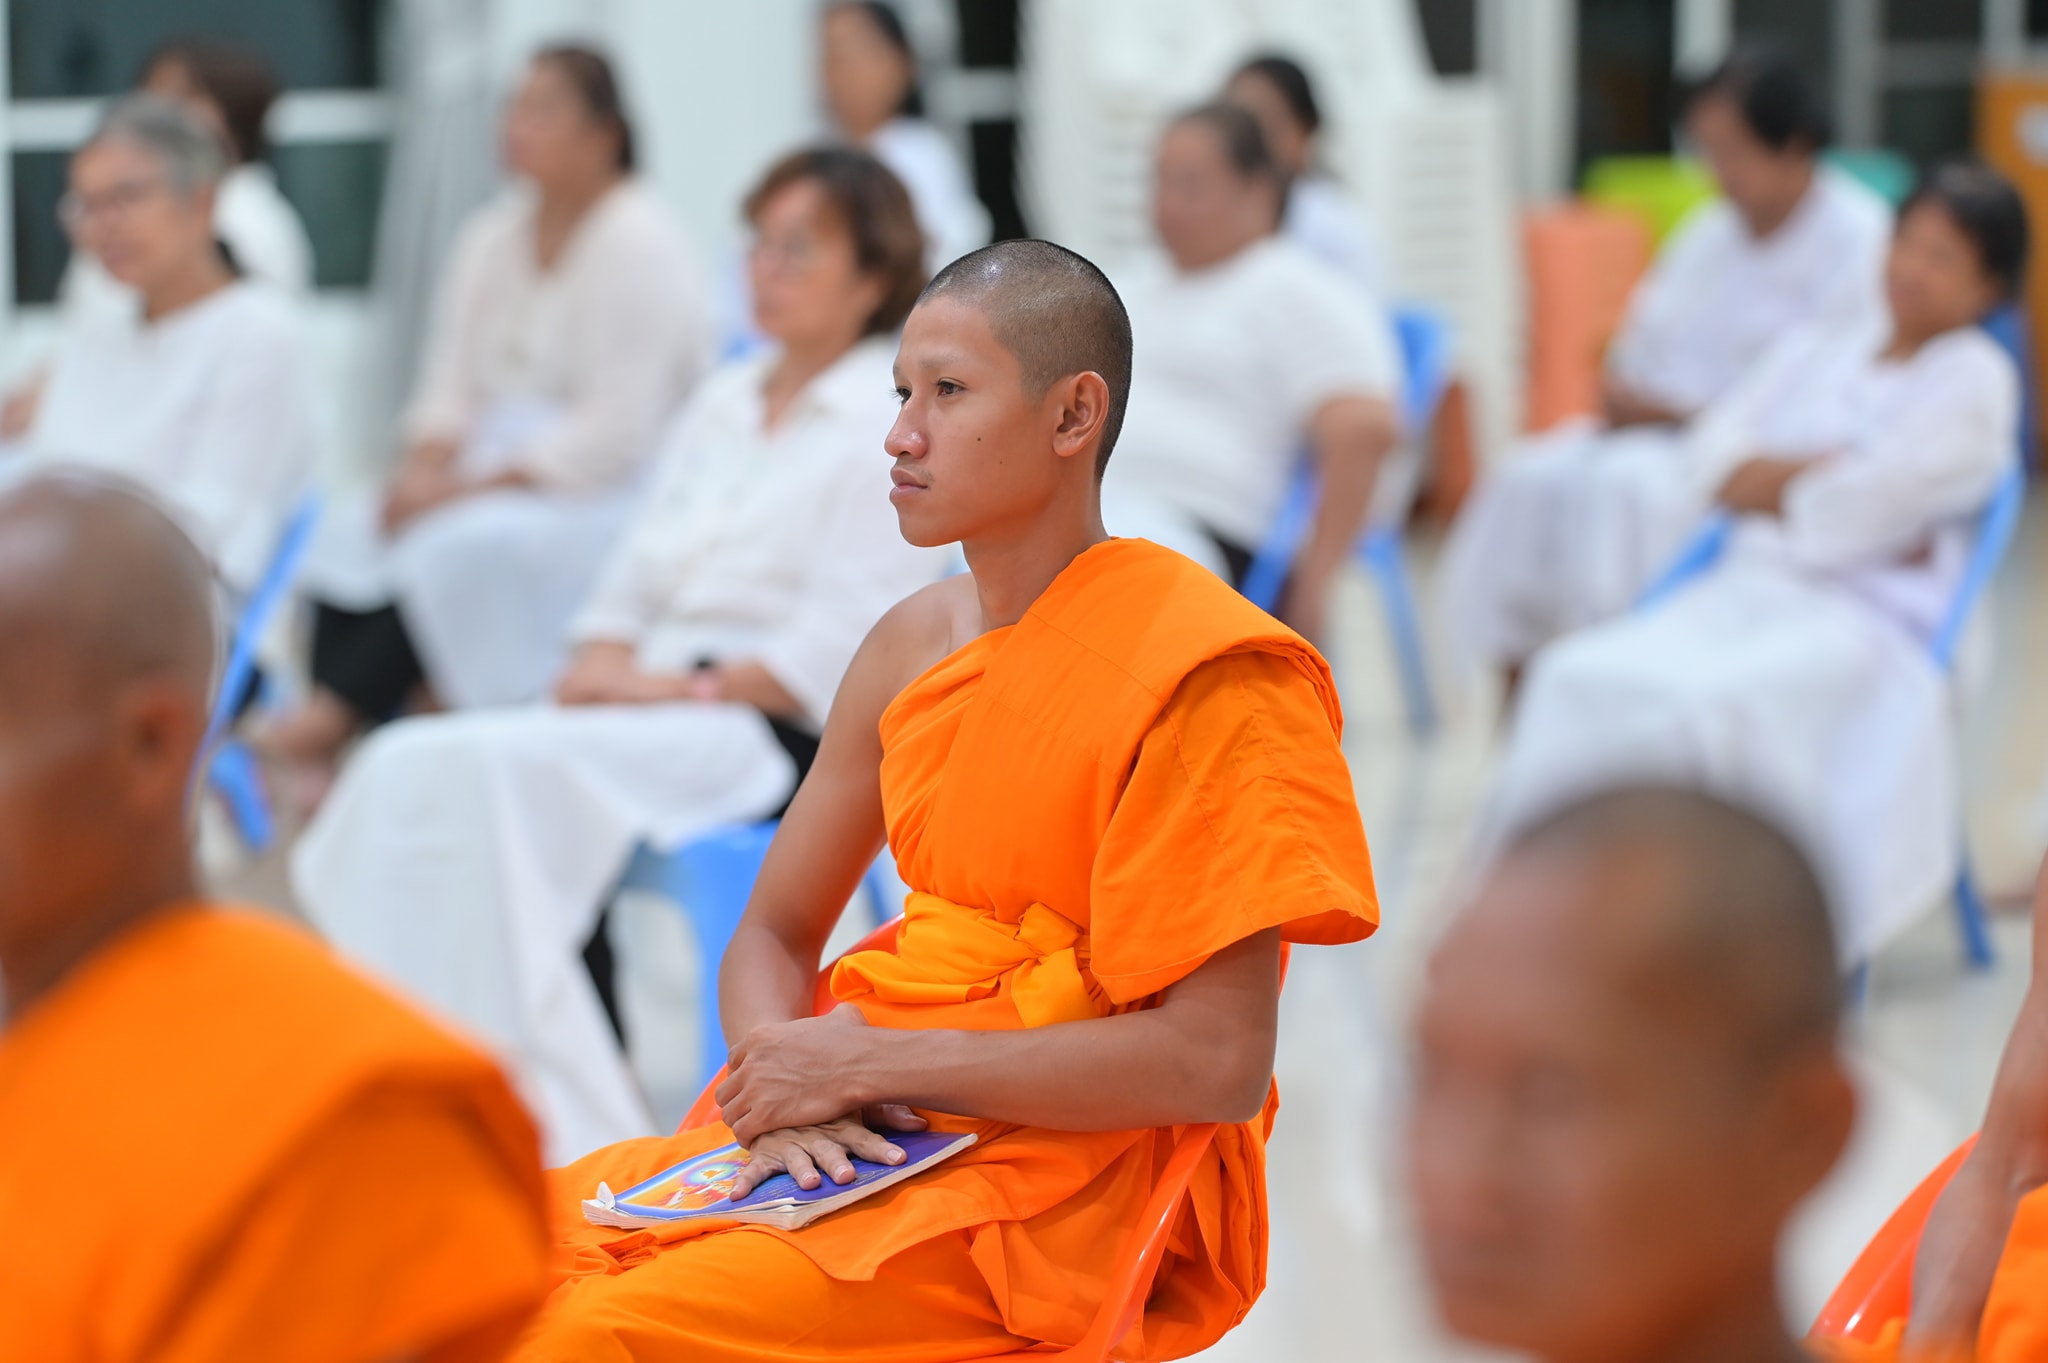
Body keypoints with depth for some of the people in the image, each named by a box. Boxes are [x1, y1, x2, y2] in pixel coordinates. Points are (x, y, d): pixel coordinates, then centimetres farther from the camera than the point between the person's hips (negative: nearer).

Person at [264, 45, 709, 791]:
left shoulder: (642, 246, -11)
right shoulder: (492, 238, 13)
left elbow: (615, 435, -17)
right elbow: (451, 384, 14)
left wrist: (470, 487, -19)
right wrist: (426, 464, -8)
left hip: (603, 499, -7)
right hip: (494, 479, 7)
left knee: (461, 549, -33)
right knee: (351, 534, -18)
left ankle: (320, 724, -31)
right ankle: (326, 761, -28)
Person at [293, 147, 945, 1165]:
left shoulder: (892, 416, -1)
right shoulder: (726, 402, 23)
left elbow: (843, 638, -10)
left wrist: (687, 687, -13)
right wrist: (603, 666, 2)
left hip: (768, 731, -7)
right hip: (651, 714, 7)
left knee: (484, 772, -30)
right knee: (406, 767, -20)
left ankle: (556, 1120, -30)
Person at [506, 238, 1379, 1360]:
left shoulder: (1203, 671, -13)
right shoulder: (915, 645, 10)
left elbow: (1217, 1060, -18)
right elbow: (773, 938, 18)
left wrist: (873, 1059, -15)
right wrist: (787, 1081, -7)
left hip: (1075, 1175, -7)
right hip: (881, 1137, 7)